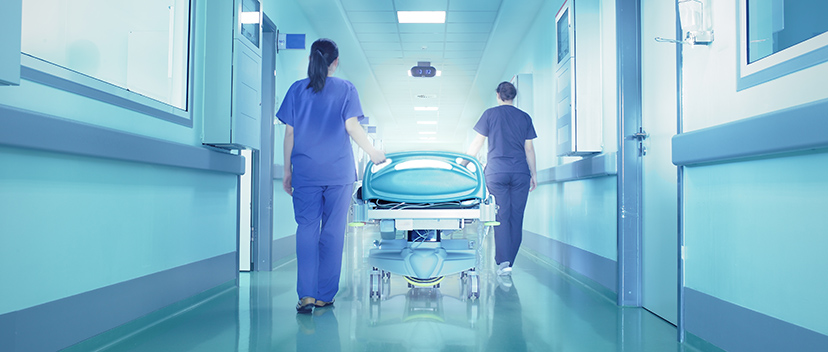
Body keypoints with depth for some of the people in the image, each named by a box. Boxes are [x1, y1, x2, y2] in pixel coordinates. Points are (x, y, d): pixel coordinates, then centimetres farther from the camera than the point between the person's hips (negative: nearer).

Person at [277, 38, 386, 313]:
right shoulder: (346, 89, 4)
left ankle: (306, 295, -7)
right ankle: (324, 296, 10)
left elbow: (289, 132, 6)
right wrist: (374, 153, 10)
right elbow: (352, 126, -4)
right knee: (333, 232, 5)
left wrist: (287, 171, 11)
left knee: (307, 229, 2)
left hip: (305, 172, 1)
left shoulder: (297, 89, 8)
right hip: (339, 172, -1)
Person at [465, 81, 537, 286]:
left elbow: (477, 143, 5)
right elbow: (529, 149, 10)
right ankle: (508, 263, 12)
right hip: (520, 173, 2)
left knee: (501, 217, -4)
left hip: (496, 172, -2)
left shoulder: (490, 114, 5)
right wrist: (533, 173, 16)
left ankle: (503, 264, -15)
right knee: (516, 218, 6)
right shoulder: (525, 117, 11)